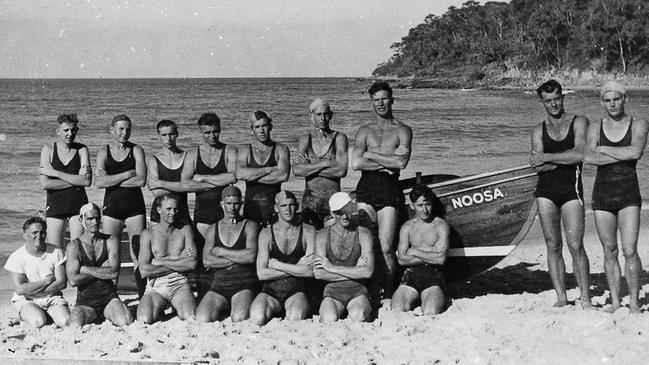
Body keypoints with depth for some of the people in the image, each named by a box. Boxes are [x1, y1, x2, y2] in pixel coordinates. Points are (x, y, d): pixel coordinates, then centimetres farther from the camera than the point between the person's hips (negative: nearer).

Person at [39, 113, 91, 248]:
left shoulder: (82, 150, 2)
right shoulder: (48, 150, 1)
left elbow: (87, 181, -11)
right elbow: (45, 184, -10)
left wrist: (55, 173, -11)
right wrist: (75, 181, -11)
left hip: (78, 206, 0)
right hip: (55, 205, 0)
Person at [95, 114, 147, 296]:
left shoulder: (136, 150, 4)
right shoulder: (104, 153, 5)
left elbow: (141, 180, -10)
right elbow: (99, 182, -9)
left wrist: (112, 180, -9)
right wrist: (127, 174, -11)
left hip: (135, 206, 0)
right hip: (112, 206, 0)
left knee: (138, 254, -2)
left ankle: (143, 296, 3)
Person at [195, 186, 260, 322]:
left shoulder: (250, 226, 8)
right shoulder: (213, 229, 17)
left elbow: (251, 256, -10)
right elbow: (207, 261, 1)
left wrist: (220, 252, -2)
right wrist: (238, 259, -7)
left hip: (243, 286, -3)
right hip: (218, 286, 3)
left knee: (239, 319, -32)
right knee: (202, 319, -25)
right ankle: (222, 311, 5)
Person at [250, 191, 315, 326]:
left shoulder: (308, 231, 4)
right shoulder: (266, 233, 5)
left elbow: (310, 271, -7)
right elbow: (262, 274, -5)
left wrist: (277, 265, -6)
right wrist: (297, 268, -7)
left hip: (296, 291, -1)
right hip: (271, 290, 1)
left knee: (296, 318, -36)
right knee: (257, 318, -31)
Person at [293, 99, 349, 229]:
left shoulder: (339, 138, 2)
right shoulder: (305, 139, 8)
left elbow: (342, 171, -10)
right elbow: (296, 170, -6)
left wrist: (309, 167, -6)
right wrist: (325, 163, -11)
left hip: (334, 200, -1)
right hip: (310, 200, 1)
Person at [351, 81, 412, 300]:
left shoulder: (403, 131, 8)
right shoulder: (365, 131, 14)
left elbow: (401, 162, -9)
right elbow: (355, 163, 0)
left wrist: (371, 154, -3)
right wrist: (386, 164, -5)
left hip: (390, 191, -2)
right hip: (366, 189, 2)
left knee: (386, 247, -7)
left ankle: (388, 294, 0)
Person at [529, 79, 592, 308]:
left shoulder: (579, 123, 5)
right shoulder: (538, 131, 13)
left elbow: (580, 154, -11)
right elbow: (538, 166, 0)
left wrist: (547, 157, -6)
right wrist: (566, 158, -11)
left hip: (571, 188, -3)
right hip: (546, 191, 3)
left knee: (576, 246, -9)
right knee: (553, 246, 3)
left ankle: (585, 298, -3)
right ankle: (561, 298, 8)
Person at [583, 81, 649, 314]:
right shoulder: (595, 128, 6)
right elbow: (588, 157, -11)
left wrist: (602, 149, -9)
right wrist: (623, 154, -14)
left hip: (629, 195, -2)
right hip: (602, 195, 2)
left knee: (630, 251, -11)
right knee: (609, 252, 5)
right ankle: (615, 302, 13)